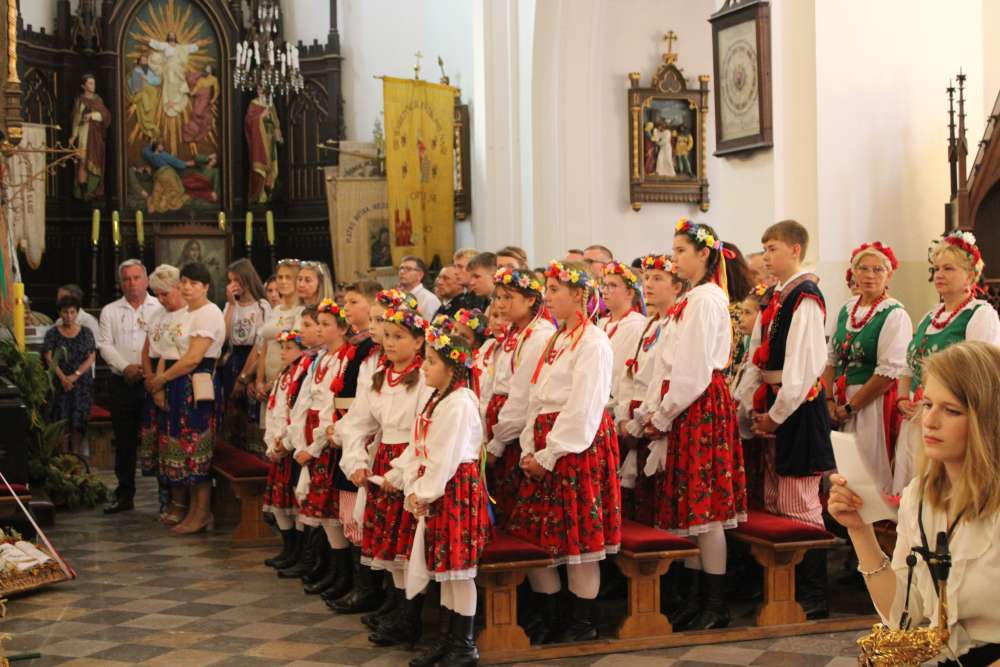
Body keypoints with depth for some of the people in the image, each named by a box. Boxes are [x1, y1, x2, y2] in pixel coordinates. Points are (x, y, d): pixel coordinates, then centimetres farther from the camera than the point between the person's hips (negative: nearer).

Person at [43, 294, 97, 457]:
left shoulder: (86, 332, 7)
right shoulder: (52, 333, 5)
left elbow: (91, 357, 0)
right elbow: (49, 358, -2)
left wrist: (75, 375, -12)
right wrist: (63, 378, -14)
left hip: (82, 382, 0)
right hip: (60, 383, 0)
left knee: (78, 423, -2)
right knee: (61, 421, -6)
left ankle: (76, 455, 0)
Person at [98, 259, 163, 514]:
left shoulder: (161, 308, 4)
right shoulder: (110, 311, 12)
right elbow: (105, 345, 4)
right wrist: (126, 367, -11)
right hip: (122, 384, 3)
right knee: (124, 442, 7)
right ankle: (124, 495, 15)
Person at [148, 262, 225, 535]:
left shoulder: (209, 313, -10)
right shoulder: (180, 315, 19)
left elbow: (193, 358, -17)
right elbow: (167, 353, 14)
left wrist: (162, 379, -10)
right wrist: (159, 382, -1)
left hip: (197, 386, -9)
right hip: (177, 388, 9)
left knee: (196, 447, -5)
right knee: (182, 446, 9)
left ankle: (202, 513, 2)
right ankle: (193, 508, 16)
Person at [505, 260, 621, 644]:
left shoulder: (593, 342, -10)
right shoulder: (555, 342, 17)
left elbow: (583, 408, -16)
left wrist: (548, 455, -15)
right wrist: (529, 450, 5)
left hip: (578, 446, -9)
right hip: (544, 447, 9)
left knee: (579, 535, -2)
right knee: (532, 534, 8)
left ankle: (583, 622, 10)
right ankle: (549, 619, 19)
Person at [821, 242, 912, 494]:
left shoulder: (895, 315, -9)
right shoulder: (846, 310, 10)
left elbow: (889, 372, -15)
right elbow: (832, 360, 12)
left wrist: (850, 407, -11)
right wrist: (830, 401, -1)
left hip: (874, 403, -6)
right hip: (842, 402, 6)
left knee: (873, 473, -3)